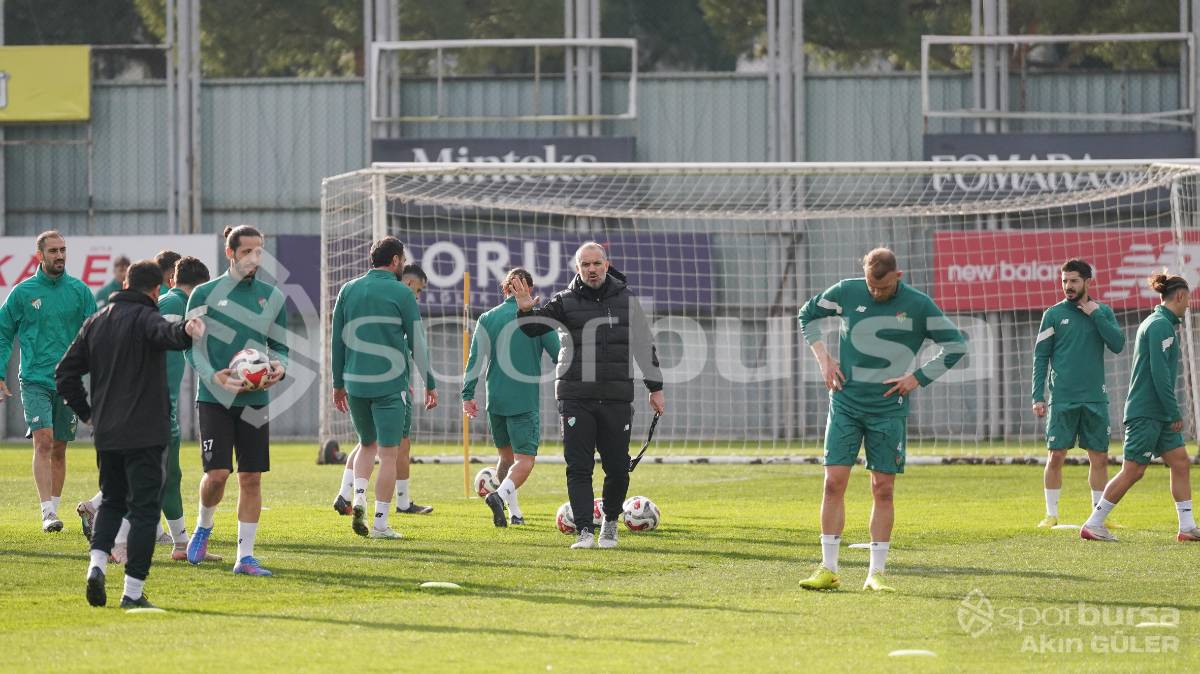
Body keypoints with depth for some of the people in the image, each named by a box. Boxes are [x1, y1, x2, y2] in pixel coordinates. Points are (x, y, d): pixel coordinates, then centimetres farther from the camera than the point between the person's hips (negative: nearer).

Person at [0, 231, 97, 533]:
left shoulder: (79, 291, 4)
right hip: (35, 380, -2)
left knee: (59, 449, 9)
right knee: (43, 441, -16)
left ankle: (54, 507, 20)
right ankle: (47, 513, -21)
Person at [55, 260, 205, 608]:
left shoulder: (96, 322, 12)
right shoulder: (145, 317, -8)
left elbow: (65, 374, 13)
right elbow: (165, 334, -34)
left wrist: (87, 413, 19)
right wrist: (184, 330, -55)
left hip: (106, 435, 6)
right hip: (145, 433, -6)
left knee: (112, 501, 21)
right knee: (144, 507, 0)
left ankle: (97, 563, -2)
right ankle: (134, 590, -3)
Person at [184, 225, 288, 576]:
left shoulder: (273, 297, 8)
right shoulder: (205, 293, -1)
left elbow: (279, 346, 15)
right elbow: (191, 345, -1)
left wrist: (279, 366, -8)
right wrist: (214, 376, -17)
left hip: (254, 399, 3)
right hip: (214, 398, -3)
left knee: (251, 477, 0)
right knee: (217, 473, -11)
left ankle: (245, 556, 6)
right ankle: (203, 527, 20)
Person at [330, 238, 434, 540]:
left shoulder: (349, 290, 7)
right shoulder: (401, 293, -5)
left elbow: (337, 340, 10)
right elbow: (417, 342, -3)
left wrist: (338, 383, 17)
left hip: (355, 383, 4)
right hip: (390, 384, -4)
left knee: (367, 444, 22)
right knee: (388, 453, 1)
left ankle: (358, 498, 0)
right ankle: (380, 523, -1)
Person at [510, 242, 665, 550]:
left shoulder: (626, 299, 8)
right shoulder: (566, 301, 3)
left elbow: (645, 345, 13)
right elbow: (533, 328, -4)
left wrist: (655, 388, 12)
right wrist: (526, 310, -27)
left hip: (617, 397, 1)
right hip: (576, 398, -1)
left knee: (618, 468, 3)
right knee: (579, 467, -7)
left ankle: (610, 522, 26)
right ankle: (585, 532, -6)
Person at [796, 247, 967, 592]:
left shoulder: (918, 305, -5)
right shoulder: (847, 292, -1)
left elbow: (956, 344, 2)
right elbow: (807, 314, 16)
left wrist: (918, 377, -4)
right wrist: (822, 356, 5)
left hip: (889, 408, -1)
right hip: (845, 404, 1)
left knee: (883, 489, -1)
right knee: (834, 481, -5)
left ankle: (876, 574, 5)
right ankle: (828, 570, 1)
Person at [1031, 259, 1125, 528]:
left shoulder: (1103, 312, 8)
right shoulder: (1054, 314, 2)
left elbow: (1118, 344, -5)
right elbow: (1040, 357, 1)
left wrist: (1095, 315, -10)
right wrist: (1038, 397, -6)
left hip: (1095, 398, 2)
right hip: (1062, 399, -2)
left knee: (1099, 458, 4)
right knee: (1056, 457, -4)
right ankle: (1051, 514, 5)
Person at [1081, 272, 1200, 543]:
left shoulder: (1162, 323, 17)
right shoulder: (1161, 325, -14)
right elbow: (1159, 372, -20)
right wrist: (1174, 413, -17)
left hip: (1160, 414, 10)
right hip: (1146, 411, -10)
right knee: (1132, 470, -7)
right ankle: (1092, 525, -1)